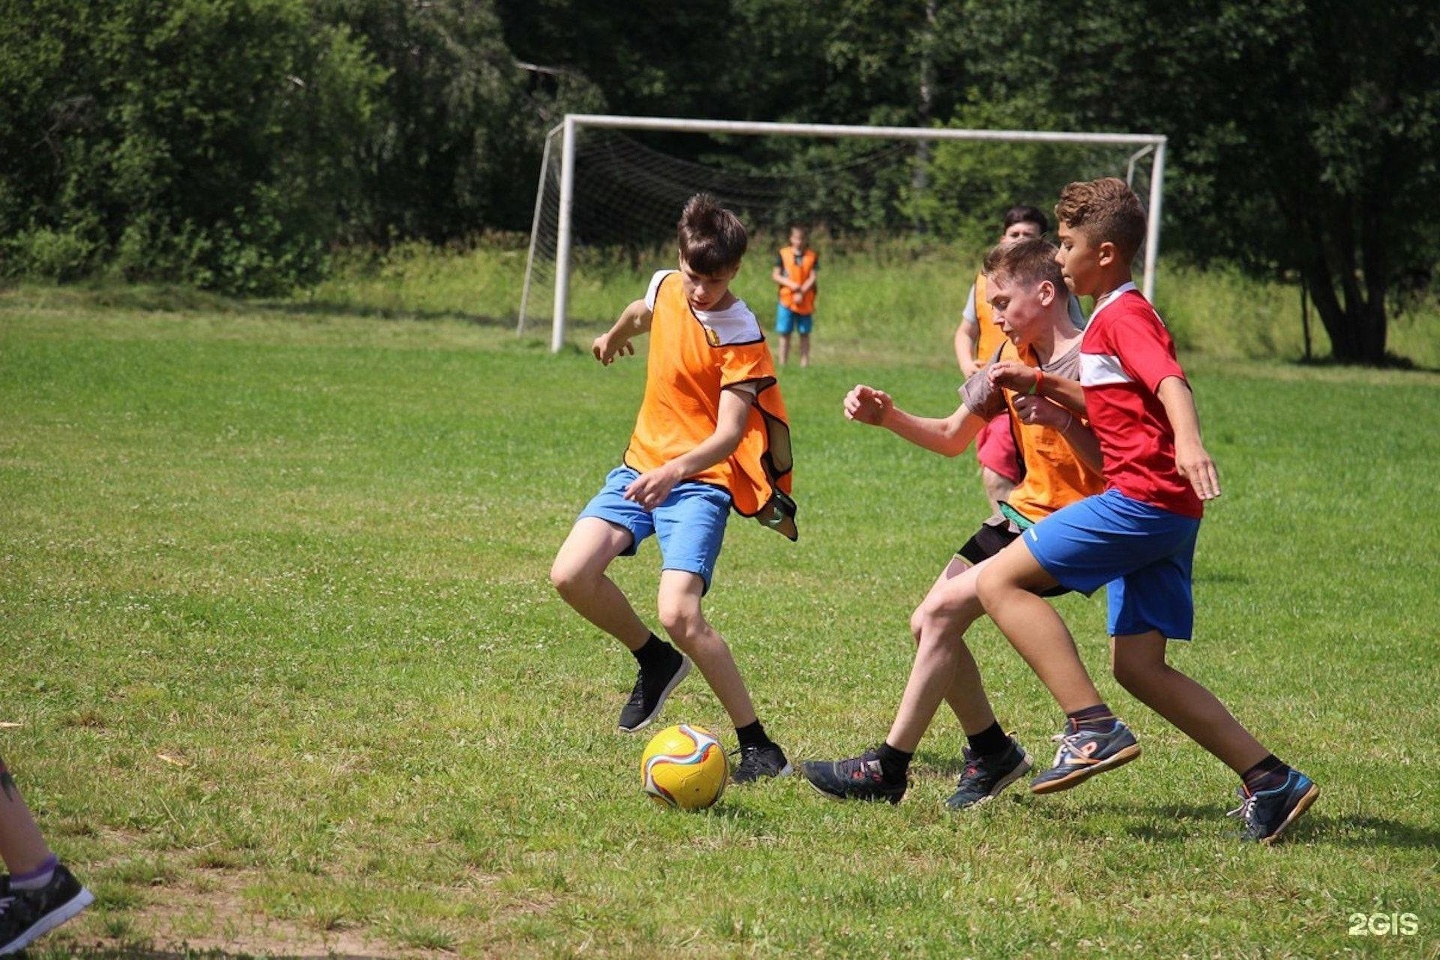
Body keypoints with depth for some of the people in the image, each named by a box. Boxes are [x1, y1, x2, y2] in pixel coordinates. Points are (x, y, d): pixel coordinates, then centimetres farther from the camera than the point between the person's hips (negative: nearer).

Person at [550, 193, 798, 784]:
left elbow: (729, 433, -25)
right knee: (571, 575, -12)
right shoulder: (666, 287, 2)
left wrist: (677, 469, -43)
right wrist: (616, 334, 51)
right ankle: (655, 662, 16)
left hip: (701, 480, -7)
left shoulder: (739, 334, -17)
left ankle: (758, 747, -11)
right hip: (641, 465, 7)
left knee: (679, 615, -23)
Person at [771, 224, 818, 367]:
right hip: (786, 300, 0)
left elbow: (813, 277, -3)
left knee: (804, 334, 4)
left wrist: (801, 293, -16)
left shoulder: (812, 256, 3)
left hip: (805, 301, 0)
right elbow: (775, 275, 1)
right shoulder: (783, 254, 4)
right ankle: (783, 364, 4)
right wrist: (790, 284, -16)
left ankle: (804, 363, 8)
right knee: (785, 333, 0)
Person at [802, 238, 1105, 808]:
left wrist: (1059, 419, -36)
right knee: (927, 623, 3)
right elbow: (952, 439, 14)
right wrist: (888, 417, -2)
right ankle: (992, 752, 20)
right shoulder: (1014, 356, 8)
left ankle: (888, 769, -11)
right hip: (1022, 511, 9)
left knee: (945, 610, -18)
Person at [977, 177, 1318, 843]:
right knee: (1137, 666, 8)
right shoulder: (1117, 318, 25)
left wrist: (1188, 442, -44)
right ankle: (1269, 781, 3)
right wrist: (1040, 384, 29)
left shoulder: (1121, 316, -6)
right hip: (1162, 514, 10)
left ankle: (1092, 729, -17)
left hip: (1142, 498, -10)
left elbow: (1171, 383, -25)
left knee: (1000, 581, -10)